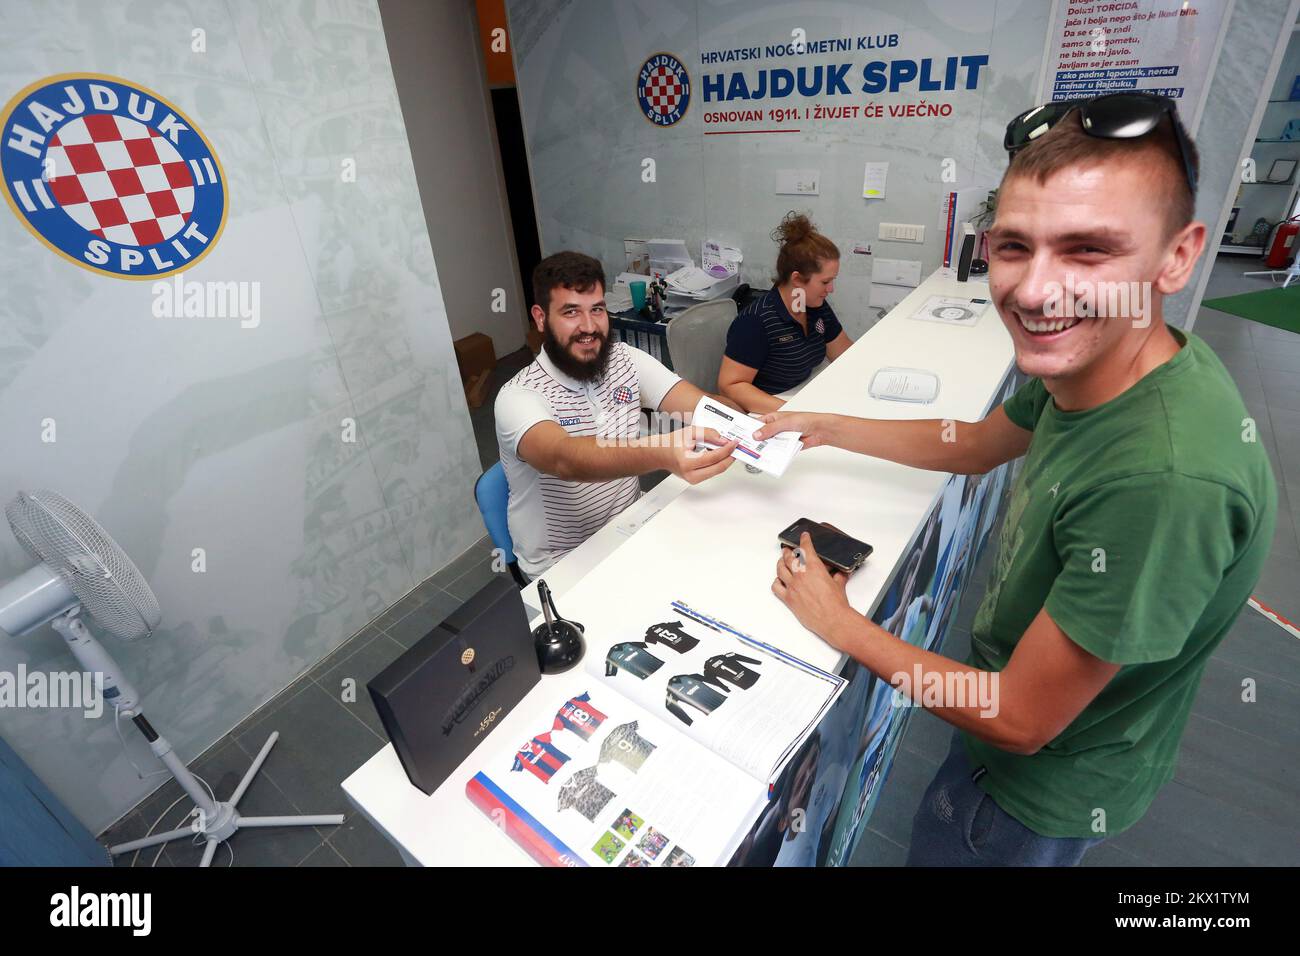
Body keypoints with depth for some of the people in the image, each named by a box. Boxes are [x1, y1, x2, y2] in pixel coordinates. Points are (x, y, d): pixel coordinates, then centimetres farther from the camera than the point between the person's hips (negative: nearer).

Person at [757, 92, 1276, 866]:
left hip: (1047, 791, -6)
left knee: (937, 846, 23)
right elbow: (975, 446, 6)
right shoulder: (1087, 364, -15)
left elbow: (1018, 721, -30)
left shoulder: (1164, 480, -40)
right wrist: (824, 427, 2)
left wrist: (841, 625, -19)